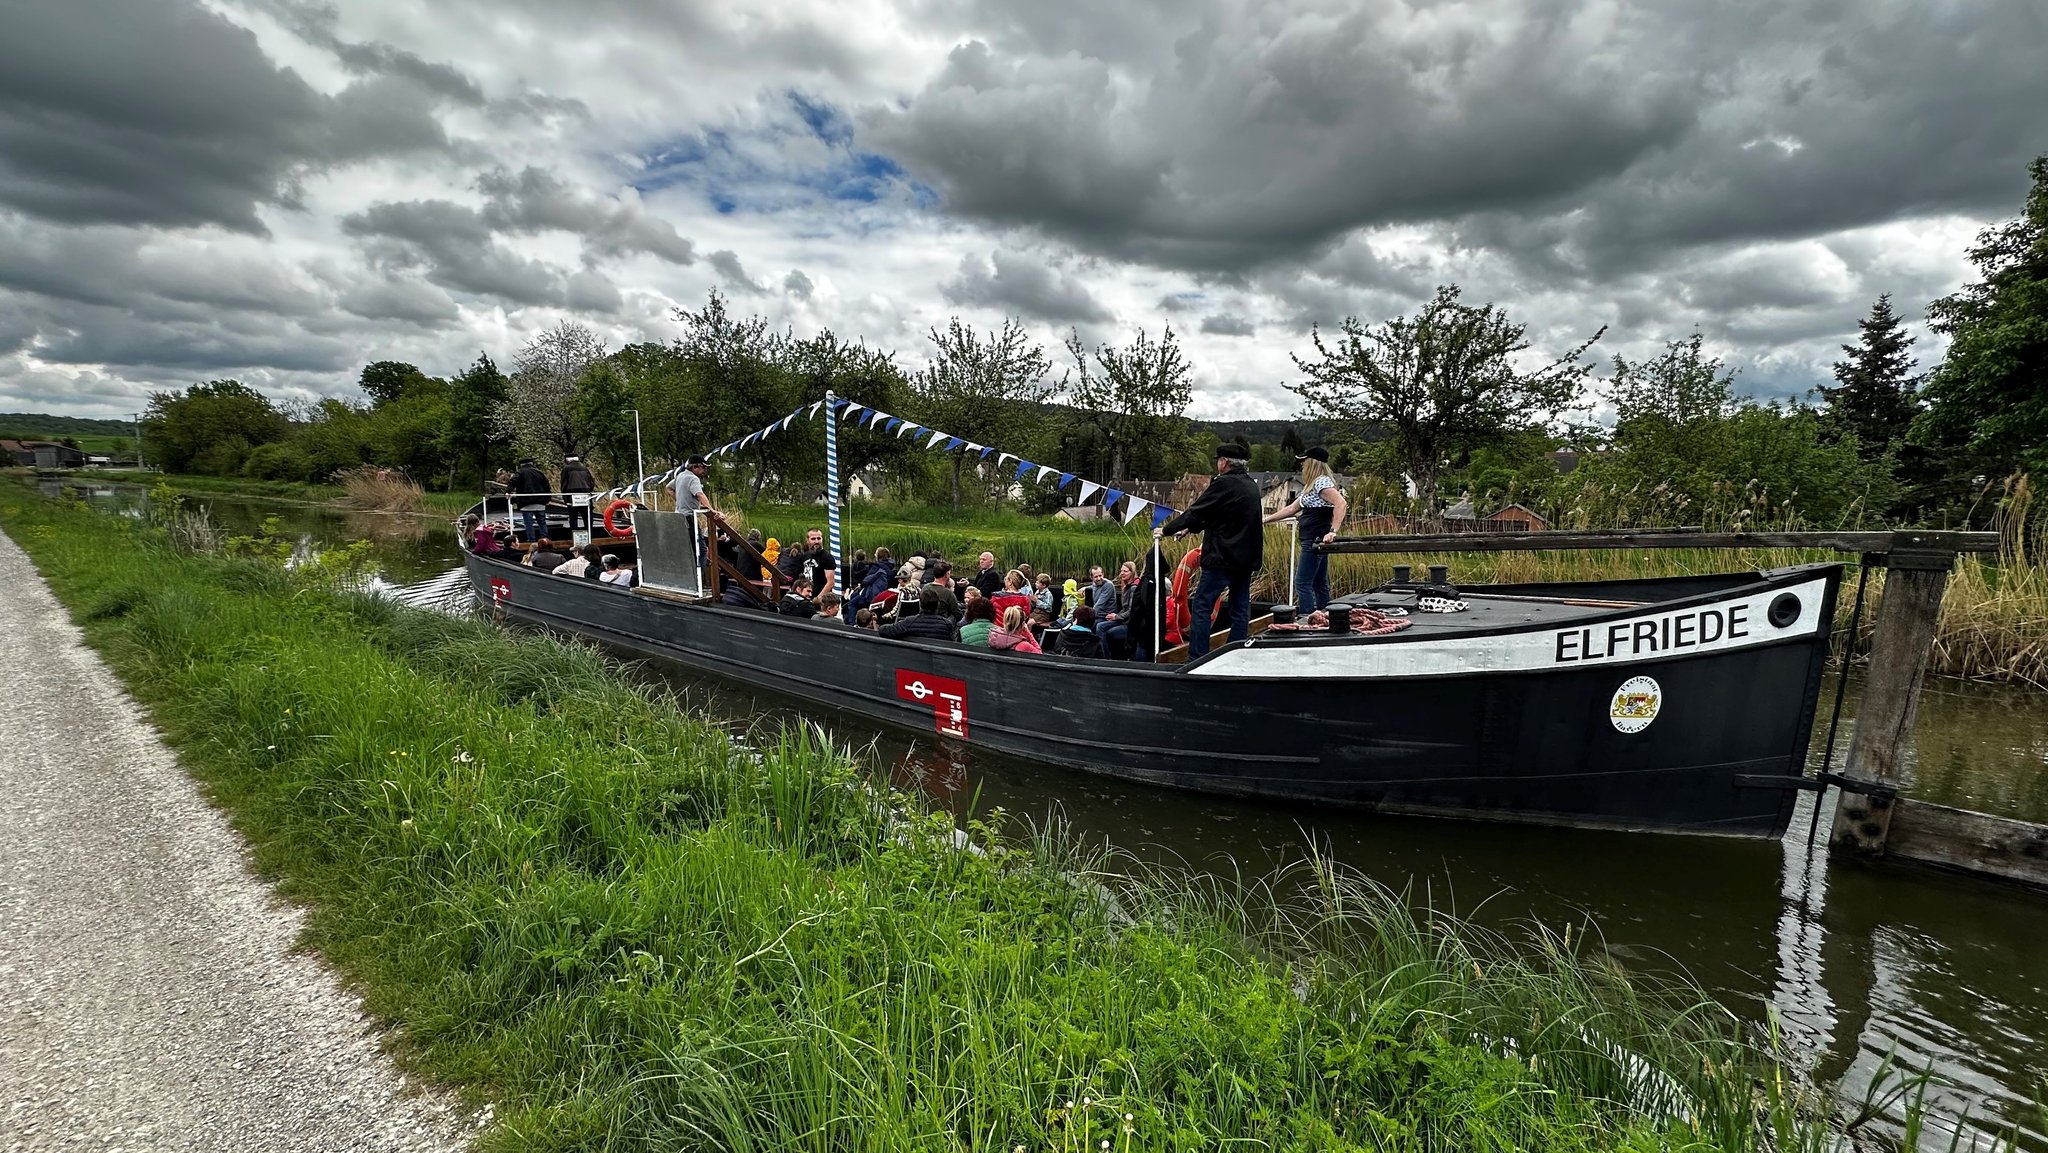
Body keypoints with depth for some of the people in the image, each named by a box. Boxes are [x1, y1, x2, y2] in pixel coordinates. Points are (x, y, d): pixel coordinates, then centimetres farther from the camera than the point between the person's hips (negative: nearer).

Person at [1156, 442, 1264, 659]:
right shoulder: (1251, 484, 13)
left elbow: (1195, 513, -11)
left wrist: (1165, 530, 1)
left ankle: (1196, 659, -3)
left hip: (1223, 558, -8)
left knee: (1201, 606, -2)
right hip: (1247, 558, 9)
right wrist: (1191, 528, 25)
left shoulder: (1223, 484, -14)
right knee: (1240, 609, 12)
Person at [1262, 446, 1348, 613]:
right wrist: (1266, 519, 25)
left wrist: (1333, 531, -30)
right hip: (1315, 542, 10)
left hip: (1315, 541, -10)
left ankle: (1306, 619, -11)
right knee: (1320, 584, 10)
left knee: (1303, 583, -10)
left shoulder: (1322, 482, -12)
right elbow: (1291, 508, 24)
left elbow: (1340, 503, -25)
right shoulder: (1311, 485, 18)